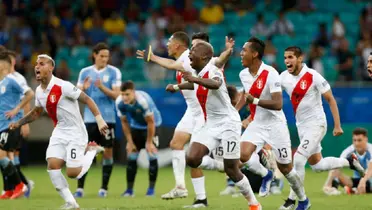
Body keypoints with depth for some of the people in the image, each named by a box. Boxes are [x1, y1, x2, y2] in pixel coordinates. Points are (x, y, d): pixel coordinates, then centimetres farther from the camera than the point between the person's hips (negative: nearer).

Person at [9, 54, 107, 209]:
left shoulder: (63, 86, -20)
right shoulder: (39, 91, 4)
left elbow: (87, 100, -17)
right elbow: (37, 112, 23)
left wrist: (99, 119, -24)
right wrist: (18, 123, 14)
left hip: (75, 133, -7)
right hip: (59, 132, 7)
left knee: (72, 173, -11)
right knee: (52, 165, -12)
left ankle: (91, 150, 18)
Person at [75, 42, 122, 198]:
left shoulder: (114, 72, 0)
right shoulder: (85, 72, 7)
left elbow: (116, 95, -6)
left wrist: (102, 87, -21)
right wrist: (83, 89, -16)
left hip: (107, 119, -1)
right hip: (90, 118, 1)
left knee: (107, 151, 1)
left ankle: (104, 188, 10)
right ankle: (80, 188, 0)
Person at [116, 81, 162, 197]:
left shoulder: (143, 100, -37)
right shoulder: (119, 102, -23)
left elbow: (150, 122, -25)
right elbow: (124, 122, -6)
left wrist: (149, 142, -18)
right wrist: (130, 142, -5)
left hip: (152, 125, -4)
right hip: (136, 126, 4)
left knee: (152, 155, -12)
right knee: (131, 157, 0)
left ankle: (151, 189, -2)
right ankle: (129, 189, 7)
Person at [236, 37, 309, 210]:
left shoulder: (270, 74, -21)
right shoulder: (243, 74, 1)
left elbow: (278, 104, -27)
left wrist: (254, 100, -36)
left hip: (274, 124, -6)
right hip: (256, 124, 6)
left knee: (285, 168, 4)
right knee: (243, 155, -20)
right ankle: (266, 175, 9)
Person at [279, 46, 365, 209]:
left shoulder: (313, 76, -17)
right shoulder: (284, 77, -2)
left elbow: (330, 99, -11)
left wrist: (337, 125, -13)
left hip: (316, 124, -7)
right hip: (302, 126, 7)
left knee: (298, 160, -17)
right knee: (317, 165, 14)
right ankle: (349, 161, 36)